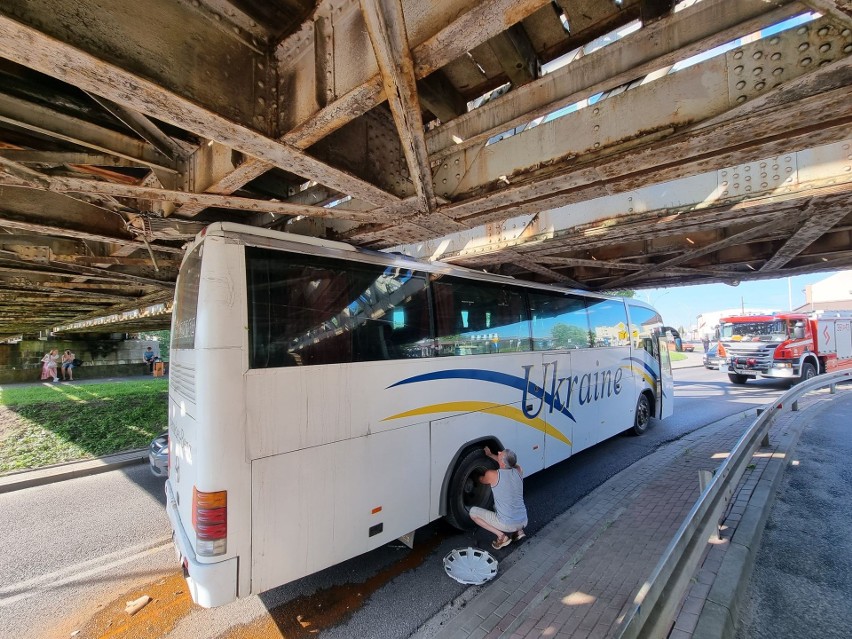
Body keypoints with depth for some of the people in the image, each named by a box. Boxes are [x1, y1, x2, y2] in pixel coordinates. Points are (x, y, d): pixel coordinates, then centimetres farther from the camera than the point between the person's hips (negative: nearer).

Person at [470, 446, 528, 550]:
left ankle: (501, 536, 1)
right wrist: (490, 454, 26)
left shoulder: (492, 475, -16)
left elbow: (482, 480, 9)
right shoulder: (519, 471, -5)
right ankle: (518, 531, 16)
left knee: (473, 512, 8)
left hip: (507, 524, -6)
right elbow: (508, 463, 20)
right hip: (523, 522, 6)